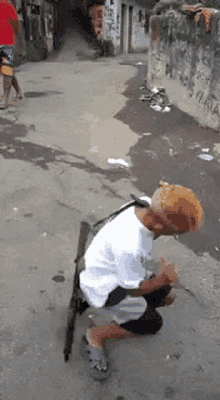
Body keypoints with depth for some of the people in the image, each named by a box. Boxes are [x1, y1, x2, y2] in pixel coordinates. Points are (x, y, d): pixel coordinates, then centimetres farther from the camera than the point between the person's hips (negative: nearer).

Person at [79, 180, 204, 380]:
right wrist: (164, 278, -12)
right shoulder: (129, 247, -41)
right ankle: (95, 337, 11)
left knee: (163, 295, 15)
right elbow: (134, 289, -23)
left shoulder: (146, 206, -19)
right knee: (152, 324, -4)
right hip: (103, 289, -8)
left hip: (119, 271, 8)